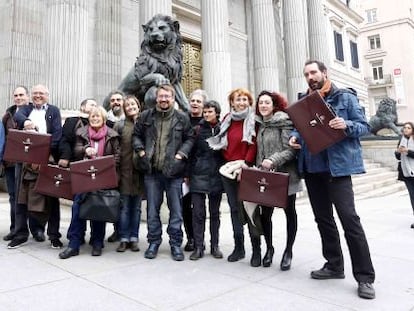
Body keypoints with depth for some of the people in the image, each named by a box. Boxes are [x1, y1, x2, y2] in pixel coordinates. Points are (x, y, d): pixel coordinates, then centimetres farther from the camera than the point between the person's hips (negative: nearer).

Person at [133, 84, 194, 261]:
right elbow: (136, 135, 14)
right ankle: (154, 242, 25)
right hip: (152, 170, 2)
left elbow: (189, 139, 4)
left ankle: (176, 243, 19)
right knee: (152, 209, 10)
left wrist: (179, 155, -8)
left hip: (173, 171, -1)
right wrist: (141, 152, 0)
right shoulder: (146, 116, 7)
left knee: (176, 209, 5)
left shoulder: (182, 118, 2)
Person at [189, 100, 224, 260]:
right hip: (198, 175, -1)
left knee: (215, 212, 10)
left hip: (216, 176, 1)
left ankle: (214, 246, 21)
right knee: (198, 212, 0)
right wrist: (188, 174, -1)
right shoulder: (197, 129, 3)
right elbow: (191, 152, 4)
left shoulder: (222, 129, 5)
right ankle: (198, 247, 9)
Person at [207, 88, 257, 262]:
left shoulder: (253, 120, -2)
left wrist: (244, 163, -16)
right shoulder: (227, 119, 13)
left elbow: (254, 144, -9)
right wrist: (227, 161, 6)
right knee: (234, 207, 7)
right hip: (228, 168, 5)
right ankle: (239, 247, 17)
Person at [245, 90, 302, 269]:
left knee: (289, 212, 9)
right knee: (265, 213, 5)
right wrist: (258, 169, 6)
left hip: (285, 175, -5)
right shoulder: (260, 125, 11)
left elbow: (291, 150, -15)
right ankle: (269, 248, 25)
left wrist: (273, 160, -26)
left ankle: (288, 251, 23)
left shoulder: (284, 122, -8)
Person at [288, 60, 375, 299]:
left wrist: (347, 125, -22)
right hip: (311, 168, 6)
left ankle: (365, 276, 4)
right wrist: (294, 137, -4)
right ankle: (334, 265, 27)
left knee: (349, 218, -8)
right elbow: (298, 127, 19)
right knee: (323, 219, 12)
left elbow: (364, 126, -1)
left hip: (338, 166, -5)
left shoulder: (345, 97, 1)